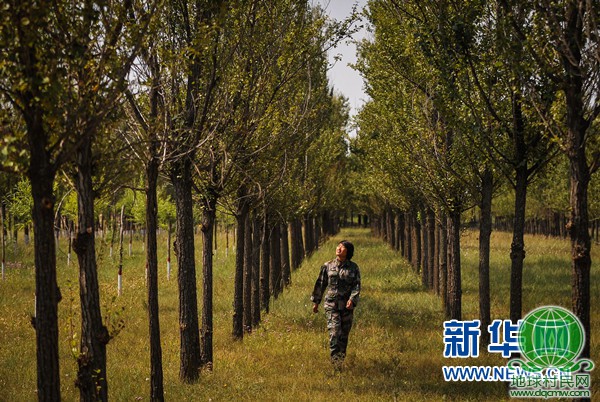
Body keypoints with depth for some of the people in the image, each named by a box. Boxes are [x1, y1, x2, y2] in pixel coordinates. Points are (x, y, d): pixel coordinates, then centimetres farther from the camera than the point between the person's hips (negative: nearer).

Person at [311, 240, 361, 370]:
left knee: (344, 334, 8)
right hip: (331, 304, -1)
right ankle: (335, 362, -17)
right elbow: (320, 284, 11)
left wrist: (352, 300, -20)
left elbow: (357, 286, -3)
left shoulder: (353, 267, 3)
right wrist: (316, 302, 12)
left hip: (347, 306, 1)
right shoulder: (328, 266, 4)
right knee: (334, 332, -15)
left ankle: (341, 360, 21)